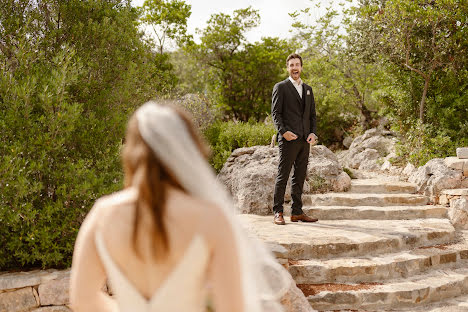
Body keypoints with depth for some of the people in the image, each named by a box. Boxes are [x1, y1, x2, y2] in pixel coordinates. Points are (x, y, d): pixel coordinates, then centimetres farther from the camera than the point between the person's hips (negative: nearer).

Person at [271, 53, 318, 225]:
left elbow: (312, 114, 19)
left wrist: (313, 133, 3)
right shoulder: (280, 87, 2)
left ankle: (297, 212, 13)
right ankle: (278, 212, -1)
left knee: (300, 177, 8)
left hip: (304, 140, 6)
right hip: (289, 139, -6)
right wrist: (283, 131, -18)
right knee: (282, 176, -5)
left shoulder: (308, 89, 20)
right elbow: (275, 112, -4)